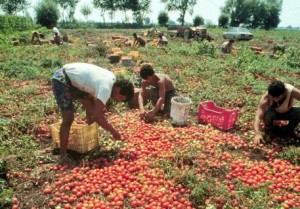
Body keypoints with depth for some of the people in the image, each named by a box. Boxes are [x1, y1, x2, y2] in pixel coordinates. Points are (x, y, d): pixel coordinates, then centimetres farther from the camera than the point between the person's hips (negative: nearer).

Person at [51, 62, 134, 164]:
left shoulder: (112, 79, -1)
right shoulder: (106, 88, -30)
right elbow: (97, 116, -32)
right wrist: (114, 132, -21)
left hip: (73, 79, 10)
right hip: (61, 79, -10)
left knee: (91, 107, 11)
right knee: (68, 119, -13)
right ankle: (63, 156, -2)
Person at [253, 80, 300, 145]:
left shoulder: (292, 91, -31)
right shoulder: (266, 97, -33)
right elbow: (258, 116, -39)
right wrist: (257, 133, -50)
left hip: (287, 112, 2)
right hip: (273, 112, -2)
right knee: (267, 114, -36)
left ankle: (288, 130, 0)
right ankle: (269, 131, -4)